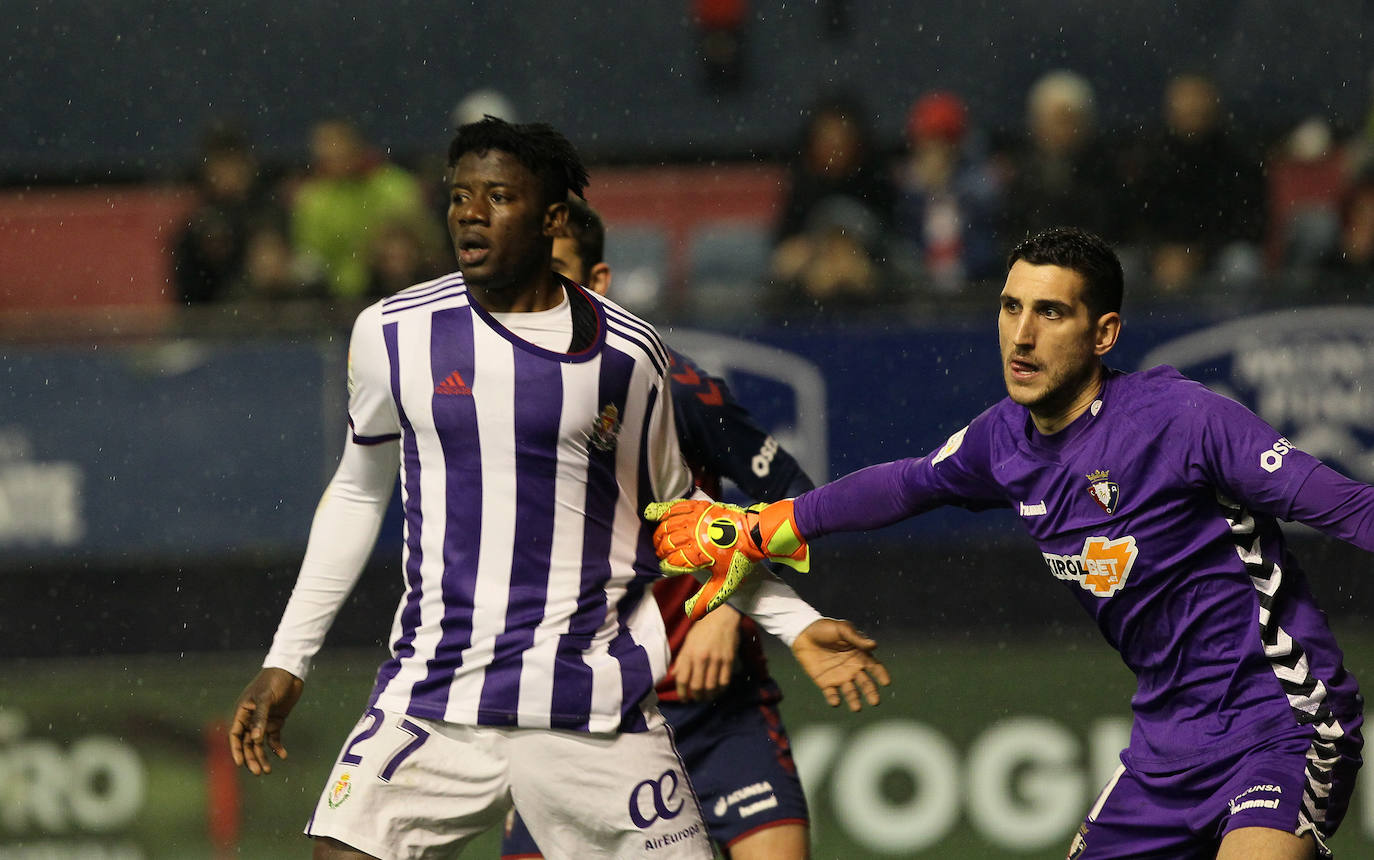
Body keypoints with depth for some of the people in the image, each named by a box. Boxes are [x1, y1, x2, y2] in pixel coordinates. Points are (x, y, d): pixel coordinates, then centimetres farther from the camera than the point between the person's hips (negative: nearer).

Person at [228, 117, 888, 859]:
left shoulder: (626, 355, 2)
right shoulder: (393, 334, 4)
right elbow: (358, 493, 18)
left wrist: (795, 625, 10)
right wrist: (287, 659, 17)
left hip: (592, 708, 0)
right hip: (432, 701, 0)